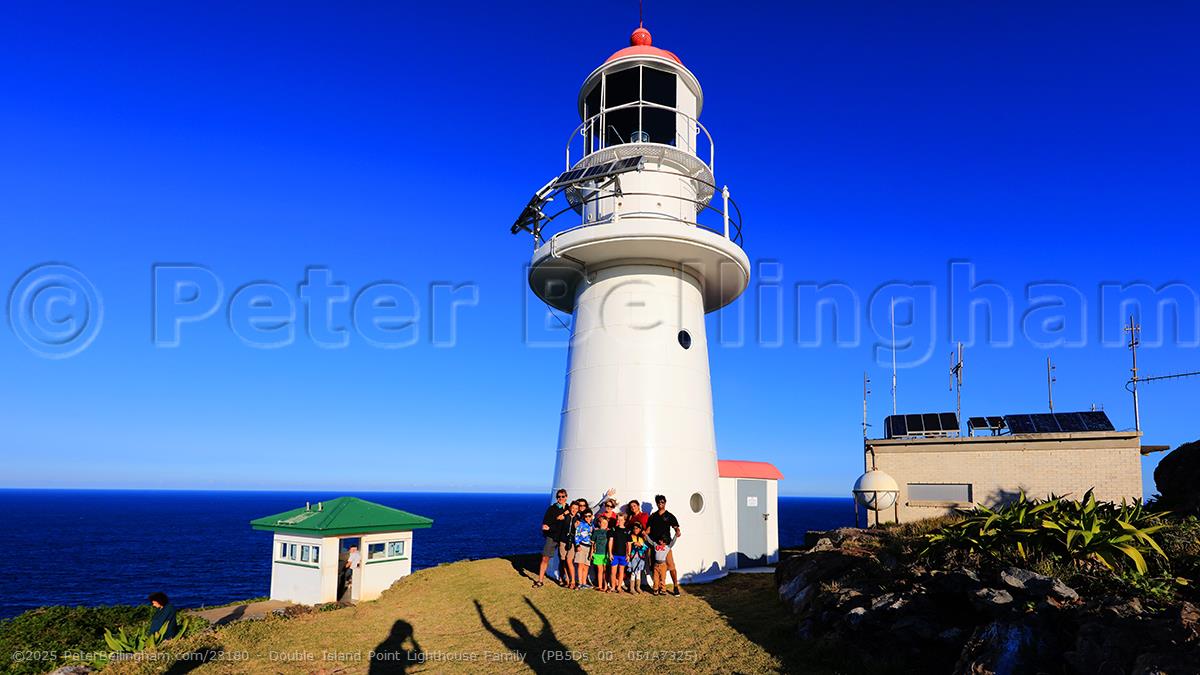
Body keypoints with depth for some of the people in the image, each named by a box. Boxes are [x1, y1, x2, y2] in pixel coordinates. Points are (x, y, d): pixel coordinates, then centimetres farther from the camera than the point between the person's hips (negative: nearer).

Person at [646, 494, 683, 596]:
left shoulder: (669, 516, 7)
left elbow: (675, 526, -1)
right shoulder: (653, 516, 16)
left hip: (666, 544, -3)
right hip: (654, 544, 3)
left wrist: (677, 531, -23)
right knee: (655, 567, 5)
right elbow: (649, 528, 15)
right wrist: (644, 533, -6)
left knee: (671, 566, -10)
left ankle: (676, 587, -4)